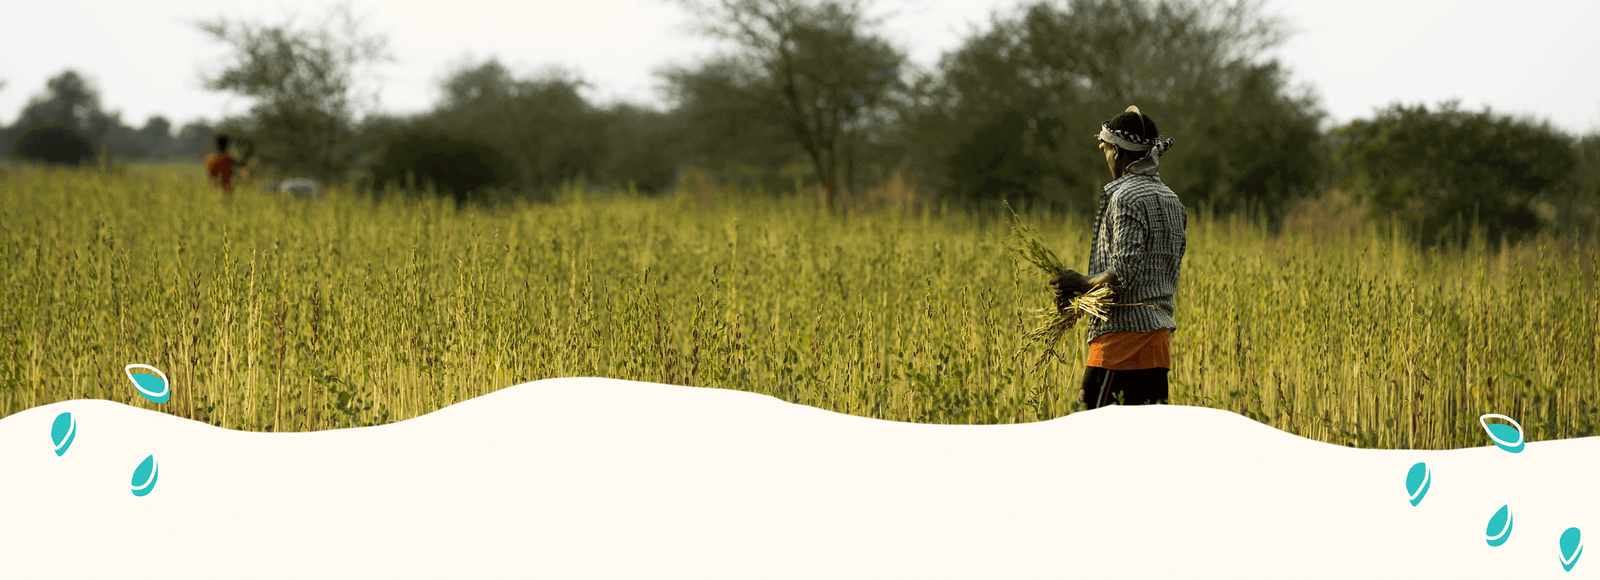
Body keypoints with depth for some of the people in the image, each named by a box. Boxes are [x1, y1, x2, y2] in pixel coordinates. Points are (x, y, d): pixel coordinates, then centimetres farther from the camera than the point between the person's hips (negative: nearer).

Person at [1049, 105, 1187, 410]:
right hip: (1159, 329, 9)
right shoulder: (1170, 198, 17)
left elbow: (1124, 274, -21)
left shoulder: (1125, 197, -12)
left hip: (1125, 329, -9)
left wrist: (1081, 284, -5)